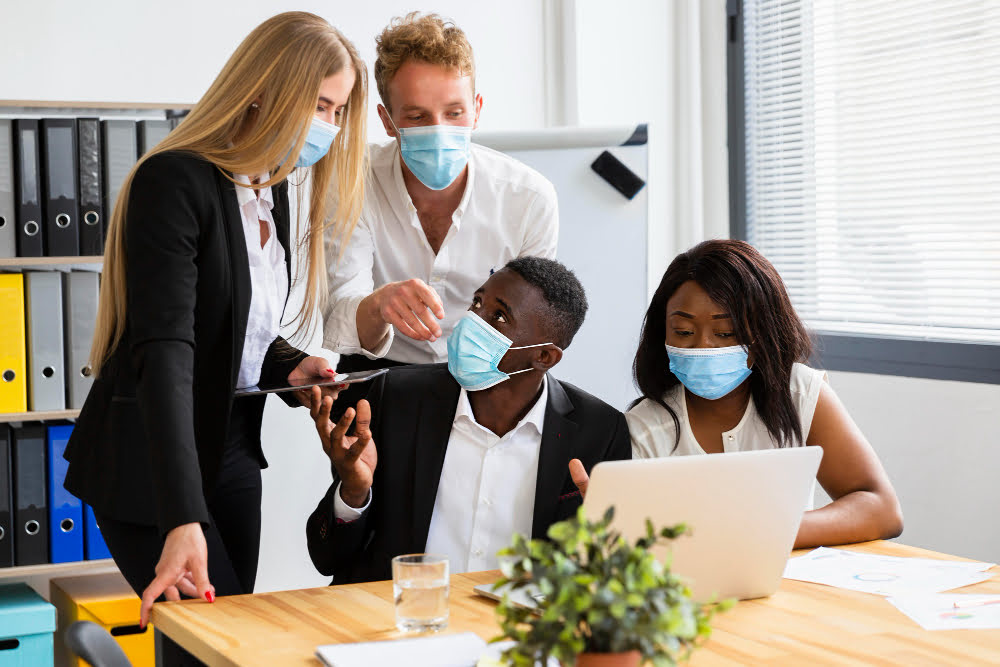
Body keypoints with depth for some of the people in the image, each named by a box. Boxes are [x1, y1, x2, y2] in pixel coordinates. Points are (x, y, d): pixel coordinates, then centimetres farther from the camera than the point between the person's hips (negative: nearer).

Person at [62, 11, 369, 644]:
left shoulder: (272, 190, 8)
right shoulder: (175, 181, -19)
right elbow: (164, 351, -29)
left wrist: (291, 364, -3)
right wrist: (183, 519, -37)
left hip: (232, 450, 8)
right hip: (151, 465, -8)